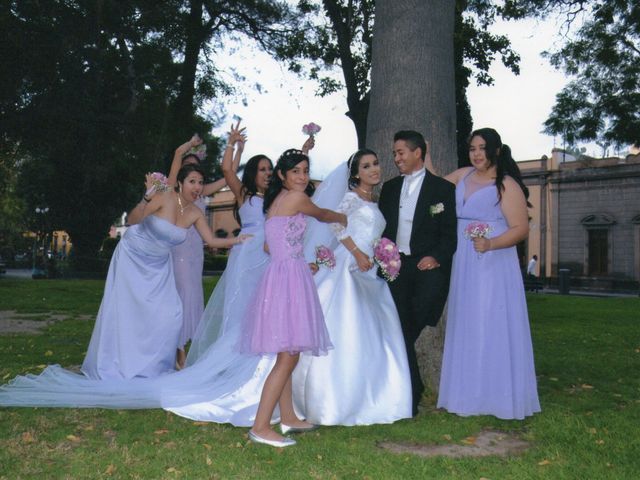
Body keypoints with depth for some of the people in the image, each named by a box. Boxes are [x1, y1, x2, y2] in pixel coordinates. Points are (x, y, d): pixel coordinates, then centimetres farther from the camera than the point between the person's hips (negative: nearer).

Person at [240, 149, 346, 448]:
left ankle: (287, 417, 25)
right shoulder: (296, 199, -9)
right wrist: (343, 218, 31)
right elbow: (322, 215, 9)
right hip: (289, 279, -10)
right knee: (288, 358, -9)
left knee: (286, 356, 16)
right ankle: (260, 427, -8)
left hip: (283, 275, 10)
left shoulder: (276, 200, 17)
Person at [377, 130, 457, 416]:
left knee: (409, 331, -17)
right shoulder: (390, 188, 17)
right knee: (403, 332, 3)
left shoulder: (442, 188, 4)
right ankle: (411, 396, 14)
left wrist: (436, 257, -15)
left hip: (428, 266, -4)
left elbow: (449, 232, -1)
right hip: (396, 266, 4)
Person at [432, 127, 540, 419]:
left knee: (491, 327, -3)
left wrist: (490, 244, -25)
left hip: (493, 266, -6)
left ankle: (497, 396, 7)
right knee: (465, 327, 10)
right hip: (463, 266, 7)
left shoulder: (507, 185, -7)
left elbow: (521, 229, -12)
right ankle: (469, 394, 20)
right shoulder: (463, 176, 11)